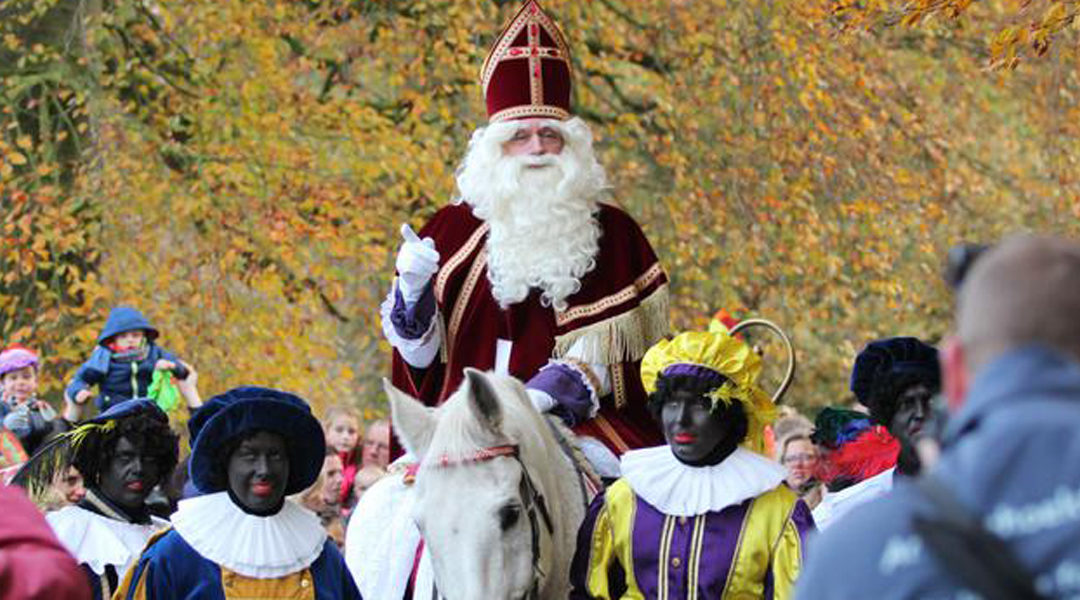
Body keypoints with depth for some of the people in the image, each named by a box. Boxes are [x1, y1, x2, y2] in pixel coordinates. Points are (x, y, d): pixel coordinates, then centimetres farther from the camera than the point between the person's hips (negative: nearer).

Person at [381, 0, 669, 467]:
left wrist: (541, 398, -15)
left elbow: (602, 352, 1)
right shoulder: (452, 230, 13)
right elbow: (419, 354, 11)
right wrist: (413, 288, -9)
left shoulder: (611, 233, 9)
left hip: (574, 423, -1)